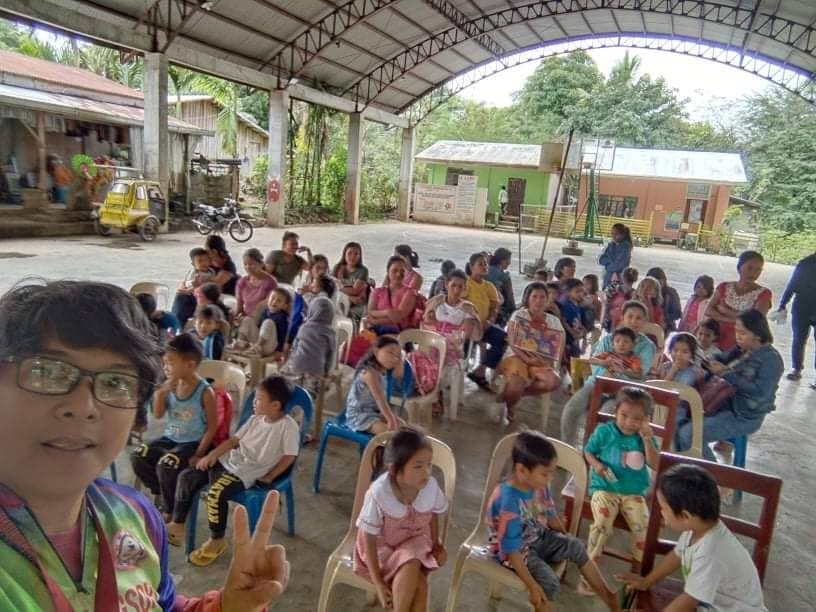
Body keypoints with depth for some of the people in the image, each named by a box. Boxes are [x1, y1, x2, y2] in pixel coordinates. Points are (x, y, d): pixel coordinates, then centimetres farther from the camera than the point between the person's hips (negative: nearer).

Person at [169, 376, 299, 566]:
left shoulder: (288, 426, -15)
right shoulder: (255, 419, 10)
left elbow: (289, 456, -16)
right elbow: (234, 440, 14)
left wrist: (268, 478, -12)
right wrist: (212, 455, 3)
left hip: (248, 472, -8)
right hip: (229, 460, 8)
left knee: (216, 493, -29)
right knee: (187, 476, 1)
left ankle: (217, 541, -5)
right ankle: (177, 525, 16)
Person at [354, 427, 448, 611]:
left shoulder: (430, 485, -20)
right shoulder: (378, 494, -31)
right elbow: (369, 538, -19)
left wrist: (436, 545, -6)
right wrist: (378, 583, -18)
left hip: (415, 542, 3)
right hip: (382, 545, -3)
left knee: (418, 583, -25)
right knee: (411, 567, -30)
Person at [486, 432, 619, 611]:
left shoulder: (539, 486, -13)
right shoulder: (508, 503, -36)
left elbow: (550, 516, 8)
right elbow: (512, 551, -31)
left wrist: (568, 541, 11)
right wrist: (532, 586, -27)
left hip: (538, 537, 7)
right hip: (514, 550, -7)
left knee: (577, 546, -3)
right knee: (550, 581, -23)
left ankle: (608, 596, 10)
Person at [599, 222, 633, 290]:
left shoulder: (626, 247, -11)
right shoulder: (610, 245, 7)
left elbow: (617, 265, -19)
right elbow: (601, 260, 1)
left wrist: (608, 266, -3)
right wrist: (611, 260, -12)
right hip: (607, 279, 6)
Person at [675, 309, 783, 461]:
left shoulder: (771, 358, -14)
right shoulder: (740, 350, 7)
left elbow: (760, 391, -25)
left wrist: (727, 373, -23)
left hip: (744, 417, -8)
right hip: (724, 405, 8)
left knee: (687, 434, -21)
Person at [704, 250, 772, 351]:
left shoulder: (763, 293, -2)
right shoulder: (724, 287, 7)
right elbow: (708, 311, -5)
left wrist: (724, 310, -9)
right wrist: (733, 319, -18)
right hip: (716, 342, 3)